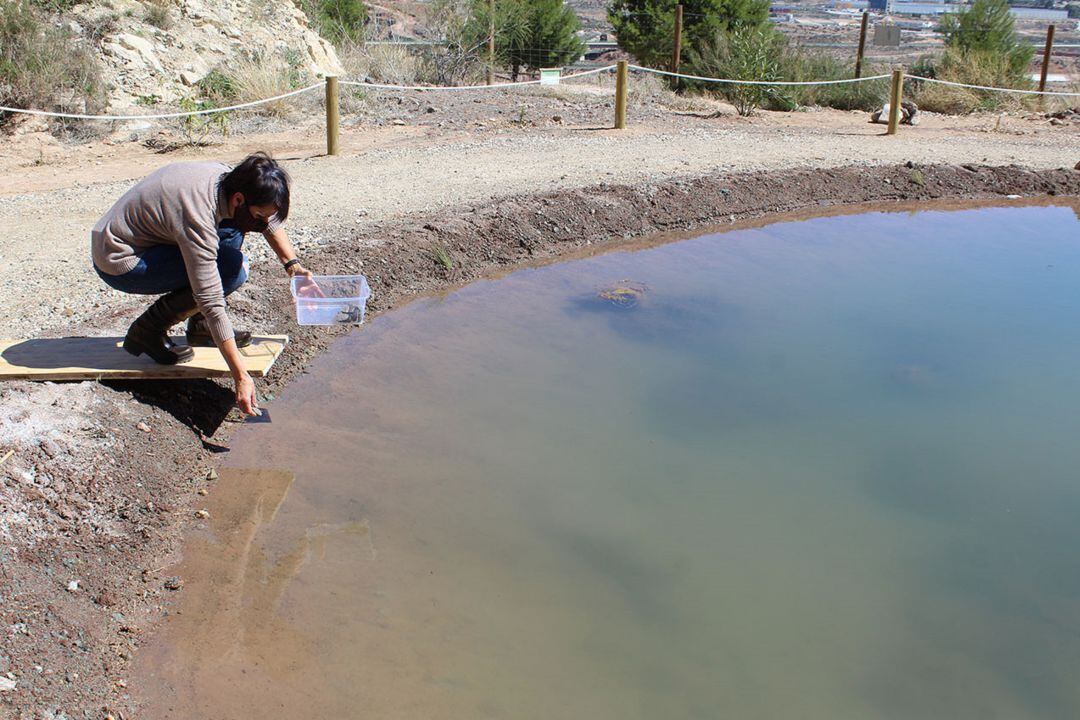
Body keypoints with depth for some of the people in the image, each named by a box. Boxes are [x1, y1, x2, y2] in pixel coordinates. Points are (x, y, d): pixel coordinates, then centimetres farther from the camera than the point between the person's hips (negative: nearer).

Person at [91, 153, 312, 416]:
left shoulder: (228, 177, -8)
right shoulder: (198, 219, -32)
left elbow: (271, 219, 14)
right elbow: (213, 304, -34)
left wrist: (292, 263, 2)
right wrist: (241, 377, -33)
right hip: (118, 264, -9)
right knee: (233, 268, -23)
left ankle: (201, 326, 7)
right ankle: (148, 330, -9)